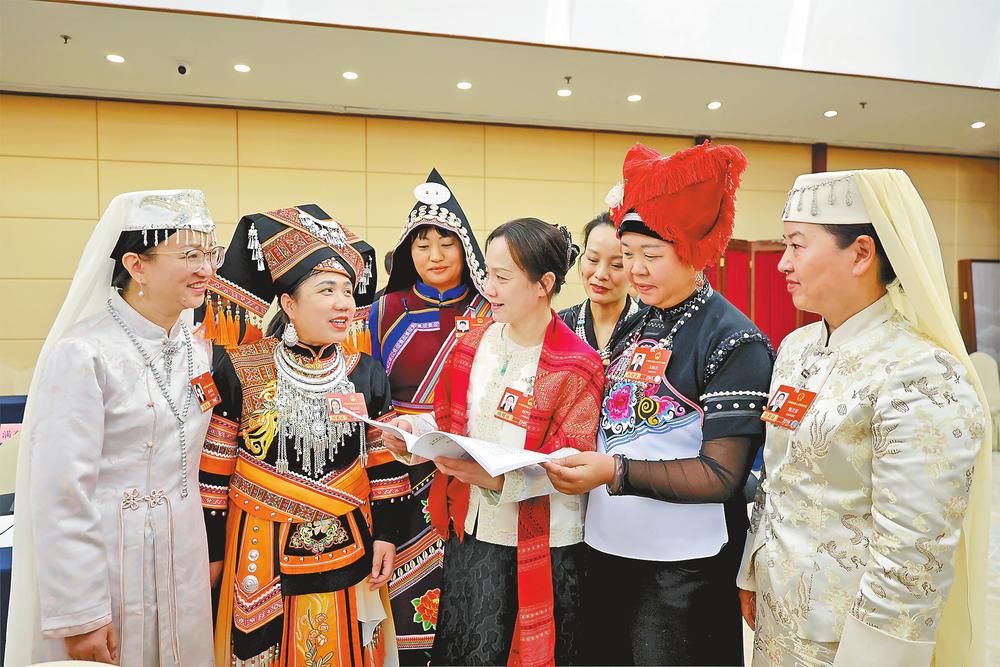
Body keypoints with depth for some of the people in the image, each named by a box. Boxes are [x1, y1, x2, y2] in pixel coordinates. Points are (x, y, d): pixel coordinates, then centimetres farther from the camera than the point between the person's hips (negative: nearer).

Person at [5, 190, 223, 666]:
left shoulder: (198, 351, 3)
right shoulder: (82, 354, -16)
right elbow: (61, 497, -17)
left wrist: (210, 556, 12)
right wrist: (78, 617, -15)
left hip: (184, 572, 6)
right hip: (106, 569, -6)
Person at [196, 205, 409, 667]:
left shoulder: (367, 374, -1)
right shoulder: (238, 372, -9)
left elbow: (384, 466, 4)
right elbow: (214, 470, -3)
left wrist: (386, 535, 2)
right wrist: (212, 553, 1)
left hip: (348, 552, 3)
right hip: (262, 554, -2)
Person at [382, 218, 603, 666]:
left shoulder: (577, 367, -14)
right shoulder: (473, 346, 3)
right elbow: (448, 421, 10)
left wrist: (497, 478, -29)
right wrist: (413, 430, -10)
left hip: (541, 546, -4)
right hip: (470, 532, 5)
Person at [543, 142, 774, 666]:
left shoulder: (735, 343, -14)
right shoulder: (631, 330, 7)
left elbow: (721, 476, -19)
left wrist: (616, 472, -27)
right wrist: (571, 459, -4)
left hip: (682, 576, -6)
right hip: (605, 551, 7)